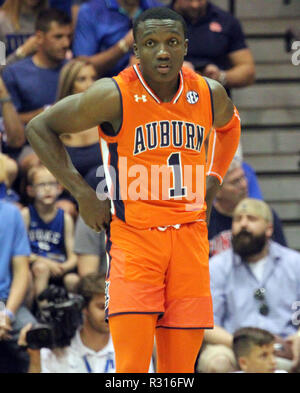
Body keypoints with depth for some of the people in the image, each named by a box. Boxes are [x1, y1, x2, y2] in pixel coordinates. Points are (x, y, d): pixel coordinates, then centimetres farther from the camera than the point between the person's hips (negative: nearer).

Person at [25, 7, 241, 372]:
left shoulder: (210, 95, 2)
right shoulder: (115, 96, -11)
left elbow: (229, 126, 28)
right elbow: (39, 128, -2)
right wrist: (83, 193, -6)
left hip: (190, 237, 4)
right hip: (133, 236, -4)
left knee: (181, 368, 5)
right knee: (131, 368, -15)